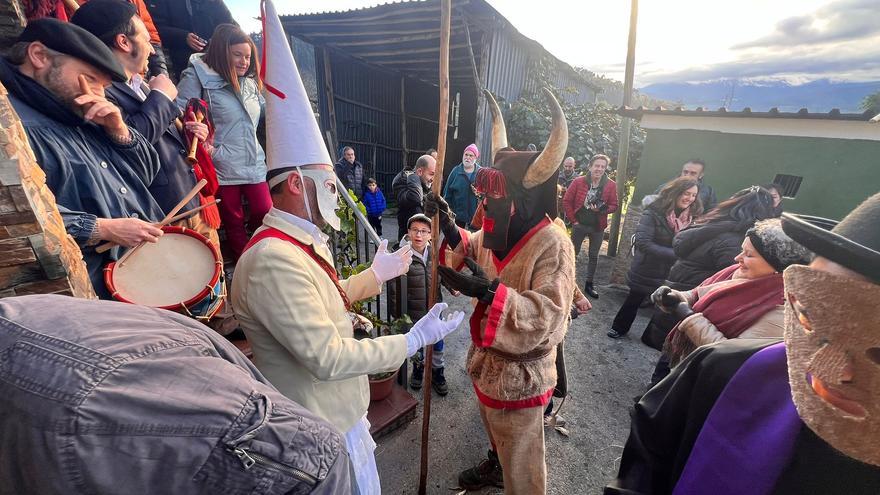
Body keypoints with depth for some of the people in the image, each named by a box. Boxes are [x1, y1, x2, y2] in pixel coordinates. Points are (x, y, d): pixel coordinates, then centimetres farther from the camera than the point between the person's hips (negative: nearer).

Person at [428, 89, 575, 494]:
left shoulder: (553, 246, -27)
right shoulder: (496, 232, -5)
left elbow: (548, 317, -33)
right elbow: (469, 251, 10)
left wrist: (490, 291, -45)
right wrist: (450, 230, -11)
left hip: (520, 375, -7)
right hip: (487, 360, 8)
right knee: (496, 433, 36)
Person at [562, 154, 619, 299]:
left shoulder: (611, 185, -7)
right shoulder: (578, 182, -10)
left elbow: (614, 205, 0)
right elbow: (567, 201, -6)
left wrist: (602, 209, -21)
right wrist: (573, 219, -7)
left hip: (598, 227, 2)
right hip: (579, 224, -1)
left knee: (594, 256, 12)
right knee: (572, 253, 9)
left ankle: (589, 284, 27)